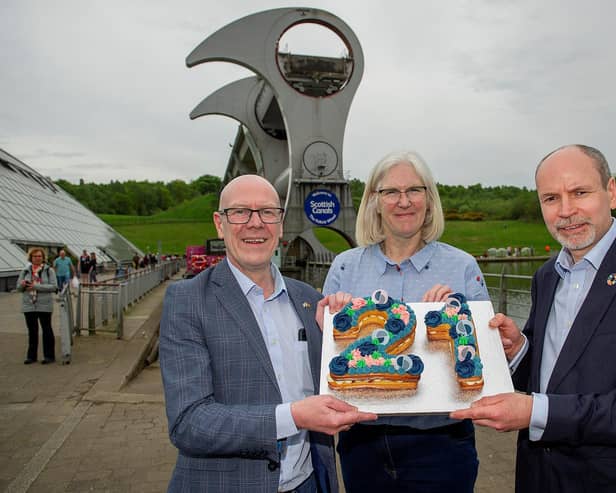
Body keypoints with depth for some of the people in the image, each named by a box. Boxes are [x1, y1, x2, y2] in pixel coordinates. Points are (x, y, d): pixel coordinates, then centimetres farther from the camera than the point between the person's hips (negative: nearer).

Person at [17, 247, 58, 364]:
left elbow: (54, 286, -12)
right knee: (32, 331, 11)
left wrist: (37, 286, -20)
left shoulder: (49, 270, -2)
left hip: (44, 305, -3)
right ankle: (31, 356, 20)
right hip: (28, 305, 3)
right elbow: (18, 287, 9)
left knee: (47, 330, 3)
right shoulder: (25, 271, 8)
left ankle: (49, 356, 11)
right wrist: (22, 285, -14)